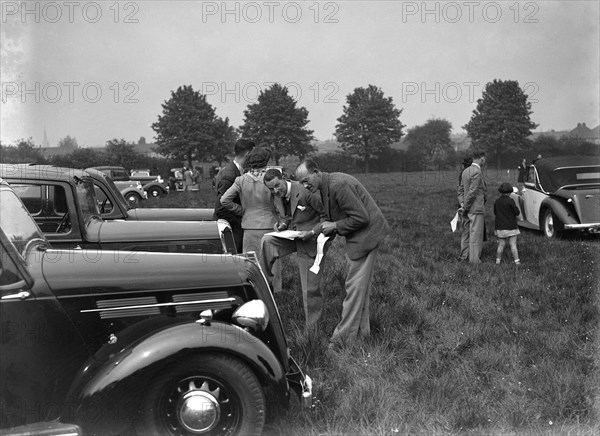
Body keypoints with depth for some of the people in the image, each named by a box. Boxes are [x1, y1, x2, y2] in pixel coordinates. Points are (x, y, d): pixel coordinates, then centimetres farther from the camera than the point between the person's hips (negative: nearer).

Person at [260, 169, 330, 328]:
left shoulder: (305, 192, -22)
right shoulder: (276, 196, 0)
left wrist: (312, 232, -25)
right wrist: (282, 223, -5)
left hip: (311, 241, -6)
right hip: (291, 236, 6)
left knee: (310, 288, -1)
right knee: (267, 241, -23)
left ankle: (312, 328, 15)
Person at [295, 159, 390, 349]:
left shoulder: (338, 185, -25)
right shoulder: (326, 186, 7)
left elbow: (361, 217, -24)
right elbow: (328, 216, 16)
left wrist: (335, 226, -16)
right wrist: (313, 231, -1)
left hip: (366, 233, -10)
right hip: (359, 236, 10)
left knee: (355, 286, -5)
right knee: (360, 285, 16)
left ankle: (344, 336, 3)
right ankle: (361, 331, 28)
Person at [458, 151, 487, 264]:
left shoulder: (465, 171, 12)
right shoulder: (477, 172, -17)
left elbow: (461, 189, 14)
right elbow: (472, 192, -20)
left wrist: (462, 203, 7)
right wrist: (465, 207, -13)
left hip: (467, 208, 9)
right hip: (476, 208, -9)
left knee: (466, 233, 16)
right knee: (476, 234, -4)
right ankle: (474, 259, -1)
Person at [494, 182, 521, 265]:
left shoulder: (497, 201, 1)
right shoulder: (510, 201, -13)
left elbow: (495, 212, 13)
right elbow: (517, 213, -8)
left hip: (500, 227, 4)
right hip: (511, 227, -4)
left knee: (501, 245, 10)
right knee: (513, 245, 1)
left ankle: (498, 260, 13)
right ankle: (516, 261, 4)